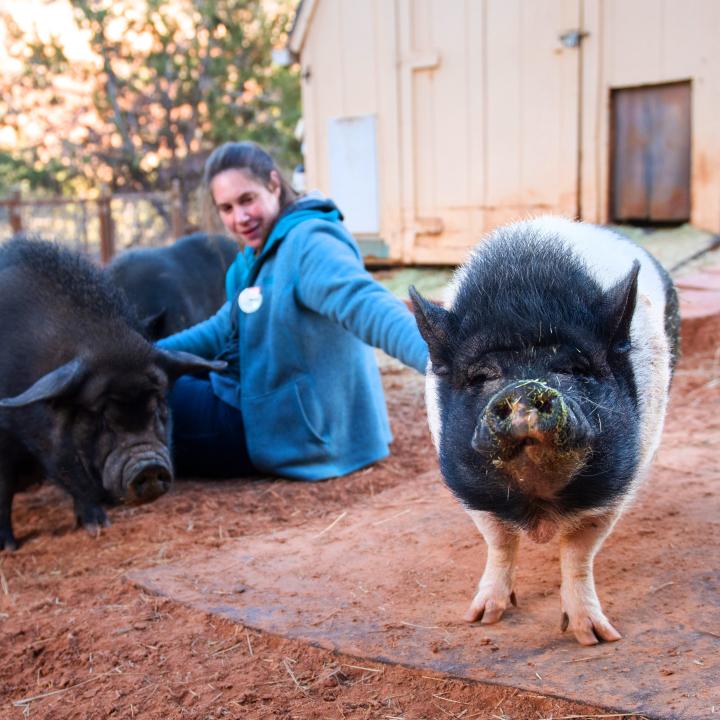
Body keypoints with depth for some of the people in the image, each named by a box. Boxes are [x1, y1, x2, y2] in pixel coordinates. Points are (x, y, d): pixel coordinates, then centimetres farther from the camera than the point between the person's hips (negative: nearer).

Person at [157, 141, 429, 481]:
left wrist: (438, 360, -55)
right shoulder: (256, 258, 9)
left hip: (293, 434, -10)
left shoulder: (308, 243, -22)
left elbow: (365, 304, -38)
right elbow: (224, 330, 18)